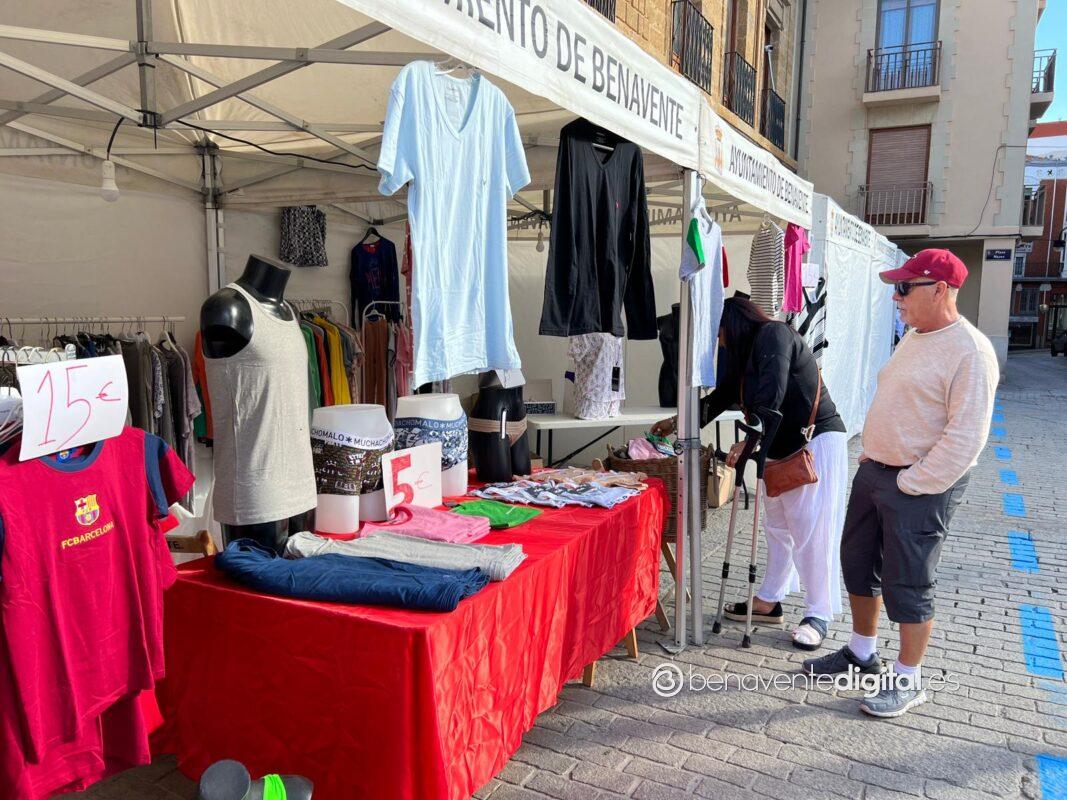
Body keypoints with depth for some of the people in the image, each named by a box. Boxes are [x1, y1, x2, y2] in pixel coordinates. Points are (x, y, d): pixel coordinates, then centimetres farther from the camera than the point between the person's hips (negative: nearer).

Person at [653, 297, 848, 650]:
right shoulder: (746, 352, 15)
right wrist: (677, 423, 28)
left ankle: (818, 614, 6)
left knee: (811, 529, -4)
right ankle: (769, 601, 21)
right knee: (777, 527, 12)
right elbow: (722, 396, 24)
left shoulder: (773, 335, -12)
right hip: (783, 448, 9)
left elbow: (771, 397, -24)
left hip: (816, 444, -9)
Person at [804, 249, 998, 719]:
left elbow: (965, 436, -22)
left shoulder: (969, 352, -18)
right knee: (858, 564, 17)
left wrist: (912, 485, -19)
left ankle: (909, 681, 21)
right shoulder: (914, 338, 10)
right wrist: (871, 455, 12)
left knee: (907, 585, 2)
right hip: (874, 471, 9)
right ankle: (861, 652, 36)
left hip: (920, 487, -9)